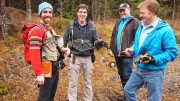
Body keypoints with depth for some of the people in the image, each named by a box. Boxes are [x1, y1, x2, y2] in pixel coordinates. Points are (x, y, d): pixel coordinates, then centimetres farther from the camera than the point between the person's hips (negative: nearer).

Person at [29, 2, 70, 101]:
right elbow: (34, 54, -23)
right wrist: (39, 73, -26)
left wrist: (62, 49, 2)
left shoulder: (50, 29, 13)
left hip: (54, 67, 9)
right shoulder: (36, 30, -17)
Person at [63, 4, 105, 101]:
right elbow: (64, 40, 7)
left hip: (88, 57, 1)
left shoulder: (92, 26, 2)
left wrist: (99, 42, -17)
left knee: (88, 82, 12)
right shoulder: (71, 25, 0)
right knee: (73, 82, 6)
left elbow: (96, 40, 7)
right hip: (75, 57, -1)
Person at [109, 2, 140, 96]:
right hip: (117, 53, 8)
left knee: (127, 75, -5)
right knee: (121, 74, 15)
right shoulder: (118, 22, 17)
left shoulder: (134, 21, -6)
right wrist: (112, 49, 12)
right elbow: (113, 37, 19)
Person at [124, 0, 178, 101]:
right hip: (139, 69, 7)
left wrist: (154, 59, -29)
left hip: (154, 72, -7)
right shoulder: (142, 27, 5)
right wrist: (132, 49, -3)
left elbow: (173, 52, -20)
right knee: (128, 90, 18)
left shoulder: (165, 30, -20)